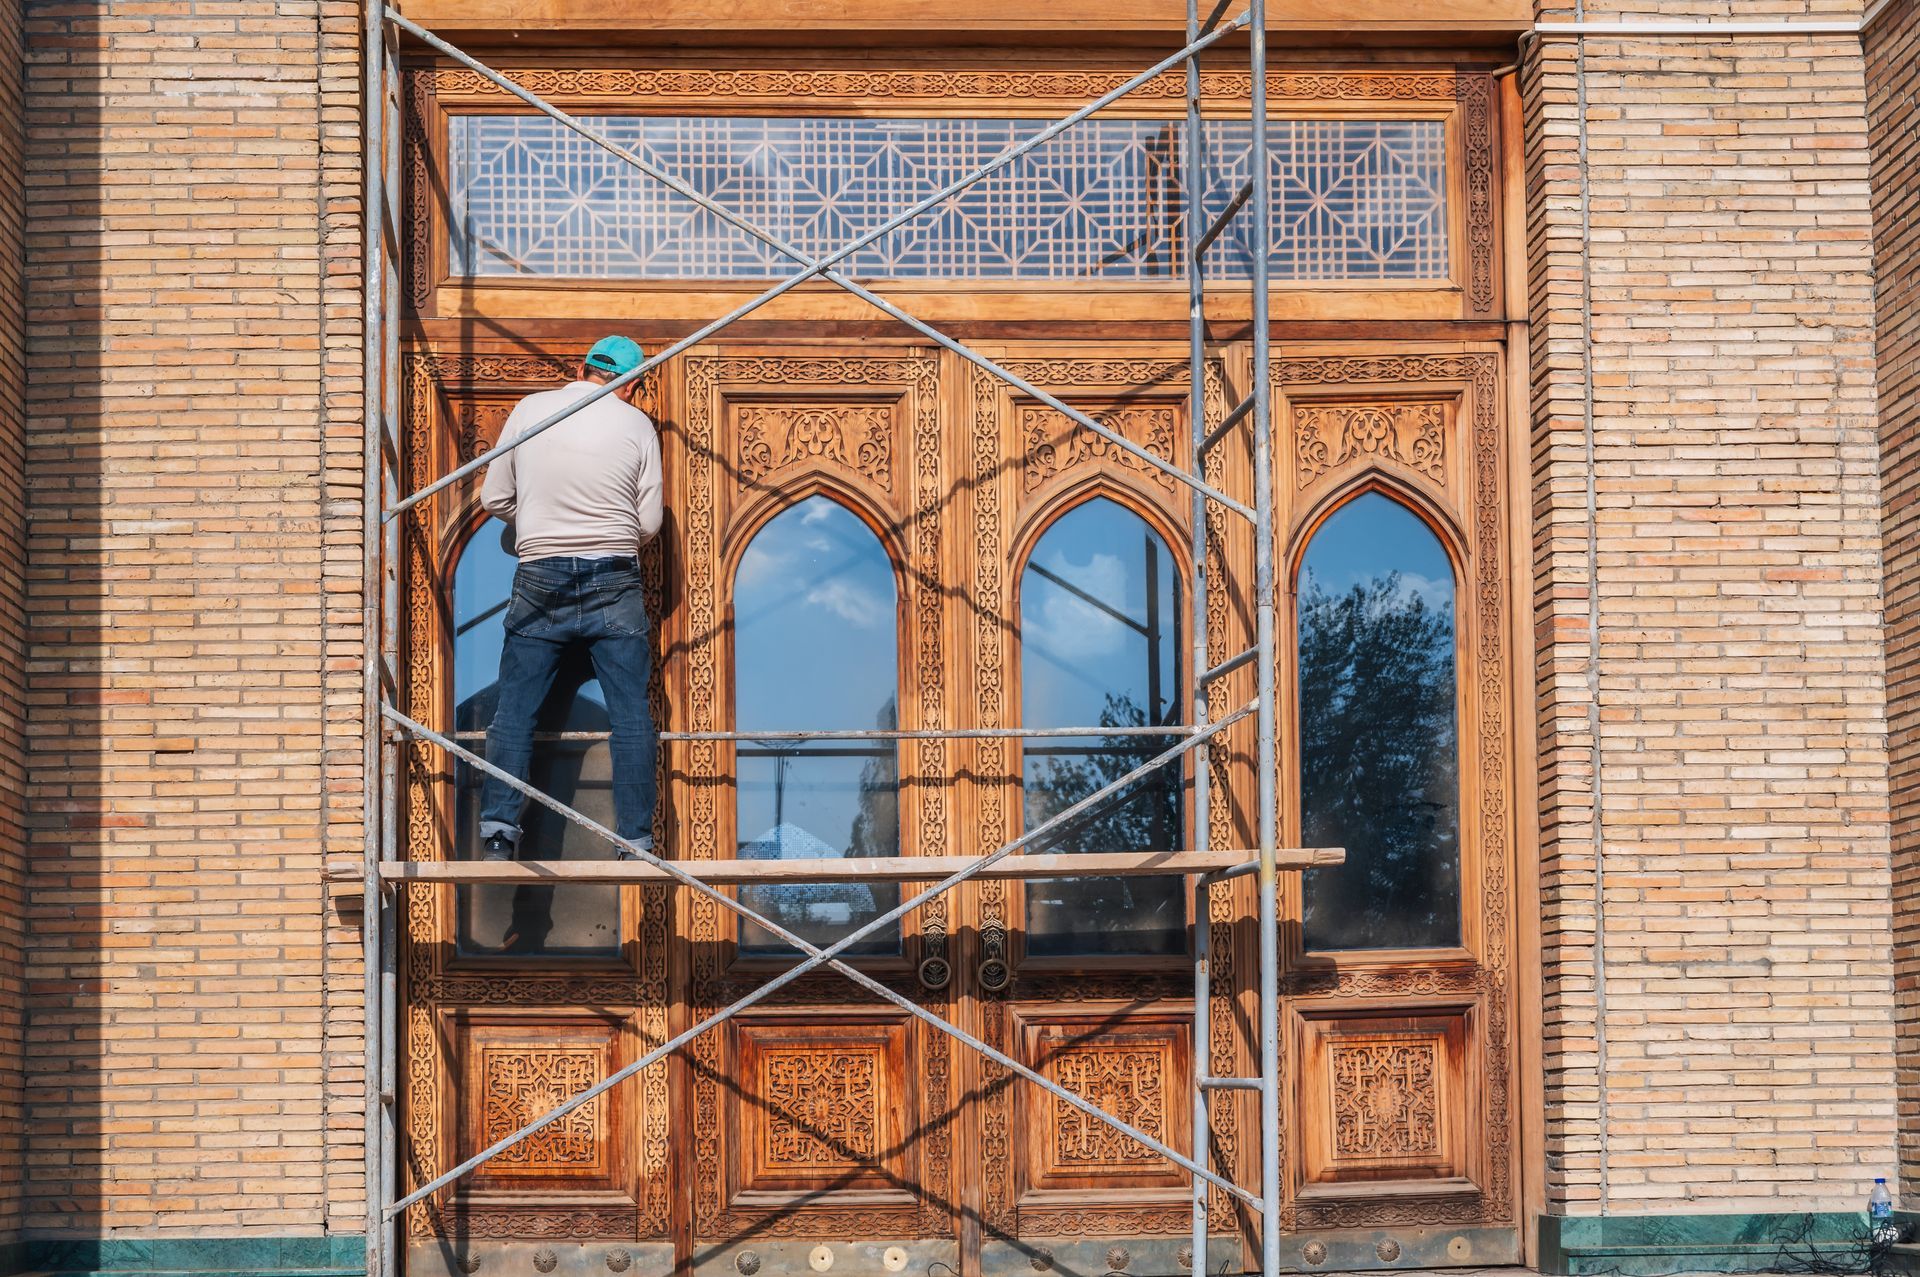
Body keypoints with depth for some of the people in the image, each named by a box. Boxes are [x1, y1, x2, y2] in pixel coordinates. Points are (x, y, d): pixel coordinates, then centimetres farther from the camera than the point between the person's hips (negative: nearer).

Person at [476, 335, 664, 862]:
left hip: (540, 579, 1)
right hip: (614, 582, -1)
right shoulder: (637, 425, 2)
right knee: (631, 716, 3)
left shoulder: (529, 409, 5)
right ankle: (636, 843, 2)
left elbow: (495, 499, 9)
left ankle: (497, 831, -7)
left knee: (513, 710, 3)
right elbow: (649, 522, 3)